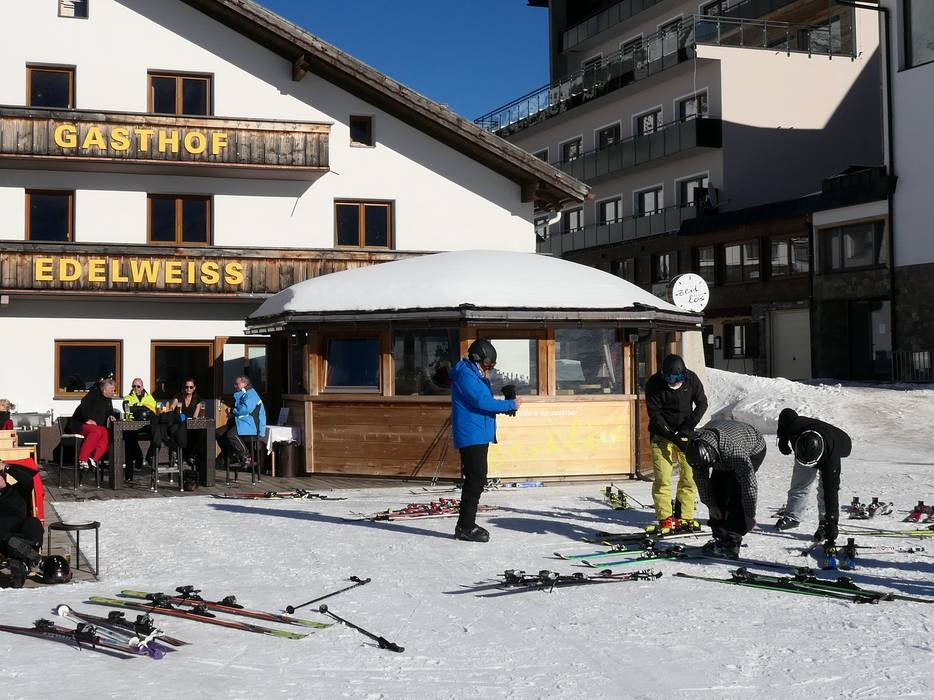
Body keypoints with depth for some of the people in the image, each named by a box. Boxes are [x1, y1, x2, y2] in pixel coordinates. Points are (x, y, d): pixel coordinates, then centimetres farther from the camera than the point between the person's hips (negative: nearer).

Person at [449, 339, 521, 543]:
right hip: (471, 436, -11)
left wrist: (505, 405, 5)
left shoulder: (477, 375, 19)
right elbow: (482, 402, -22)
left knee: (477, 480, 13)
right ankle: (466, 528, -6)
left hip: (479, 436, 11)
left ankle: (467, 524, 20)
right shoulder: (465, 375, -14)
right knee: (475, 481, -10)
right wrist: (511, 405, -13)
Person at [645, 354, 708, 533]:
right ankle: (665, 520, -3)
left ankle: (685, 518, 7)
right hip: (662, 435, -2)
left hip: (686, 434, 3)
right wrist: (672, 436, -22)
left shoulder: (691, 379, -7)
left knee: (689, 476, -2)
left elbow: (702, 404, 0)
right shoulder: (654, 384, -15)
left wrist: (689, 426, -13)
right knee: (662, 479, -9)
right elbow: (654, 414, -15)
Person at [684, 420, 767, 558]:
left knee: (736, 493, -21)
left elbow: (749, 483, -38)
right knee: (716, 493, -5)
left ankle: (732, 542, -20)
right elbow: (700, 478, -13)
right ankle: (719, 537, 4)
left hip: (753, 452, -6)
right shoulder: (695, 448, -28)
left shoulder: (733, 448, -46)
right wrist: (710, 504, -12)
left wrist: (750, 515, -30)